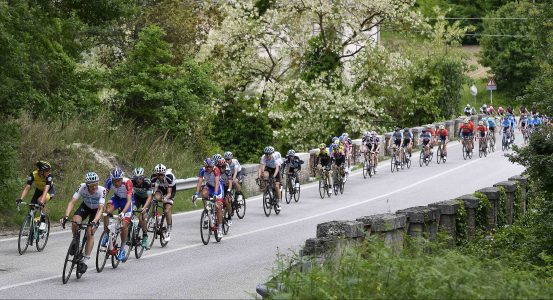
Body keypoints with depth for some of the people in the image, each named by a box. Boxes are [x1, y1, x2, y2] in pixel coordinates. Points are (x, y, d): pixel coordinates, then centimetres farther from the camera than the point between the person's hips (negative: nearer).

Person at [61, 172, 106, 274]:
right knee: (75, 222, -28)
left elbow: (100, 208, -39)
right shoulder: (82, 187, -30)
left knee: (90, 233, -16)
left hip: (95, 210, -2)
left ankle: (85, 261, -7)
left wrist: (94, 222, -54)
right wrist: (66, 216, -48)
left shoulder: (101, 190, -34)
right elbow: (72, 202, -34)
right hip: (85, 206, 2)